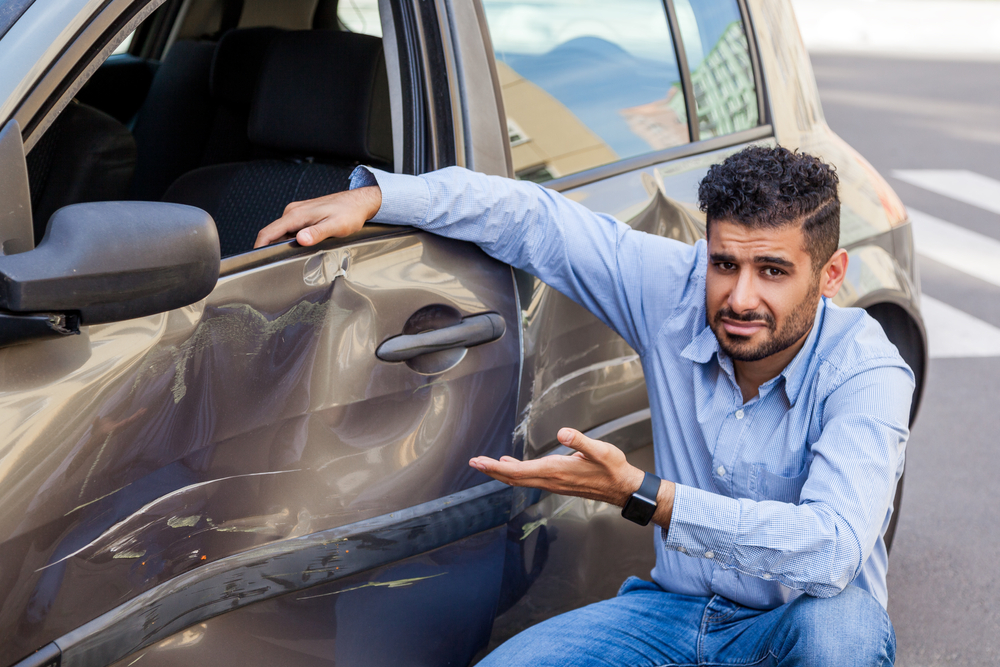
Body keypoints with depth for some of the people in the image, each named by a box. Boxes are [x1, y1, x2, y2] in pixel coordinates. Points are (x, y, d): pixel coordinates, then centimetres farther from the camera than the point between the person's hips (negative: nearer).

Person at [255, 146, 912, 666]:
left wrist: (639, 495, -43)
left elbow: (832, 549, -40)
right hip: (675, 608, 3)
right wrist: (374, 195, -14)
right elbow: (534, 217, -3)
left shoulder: (865, 373, -24)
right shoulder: (676, 291, -13)